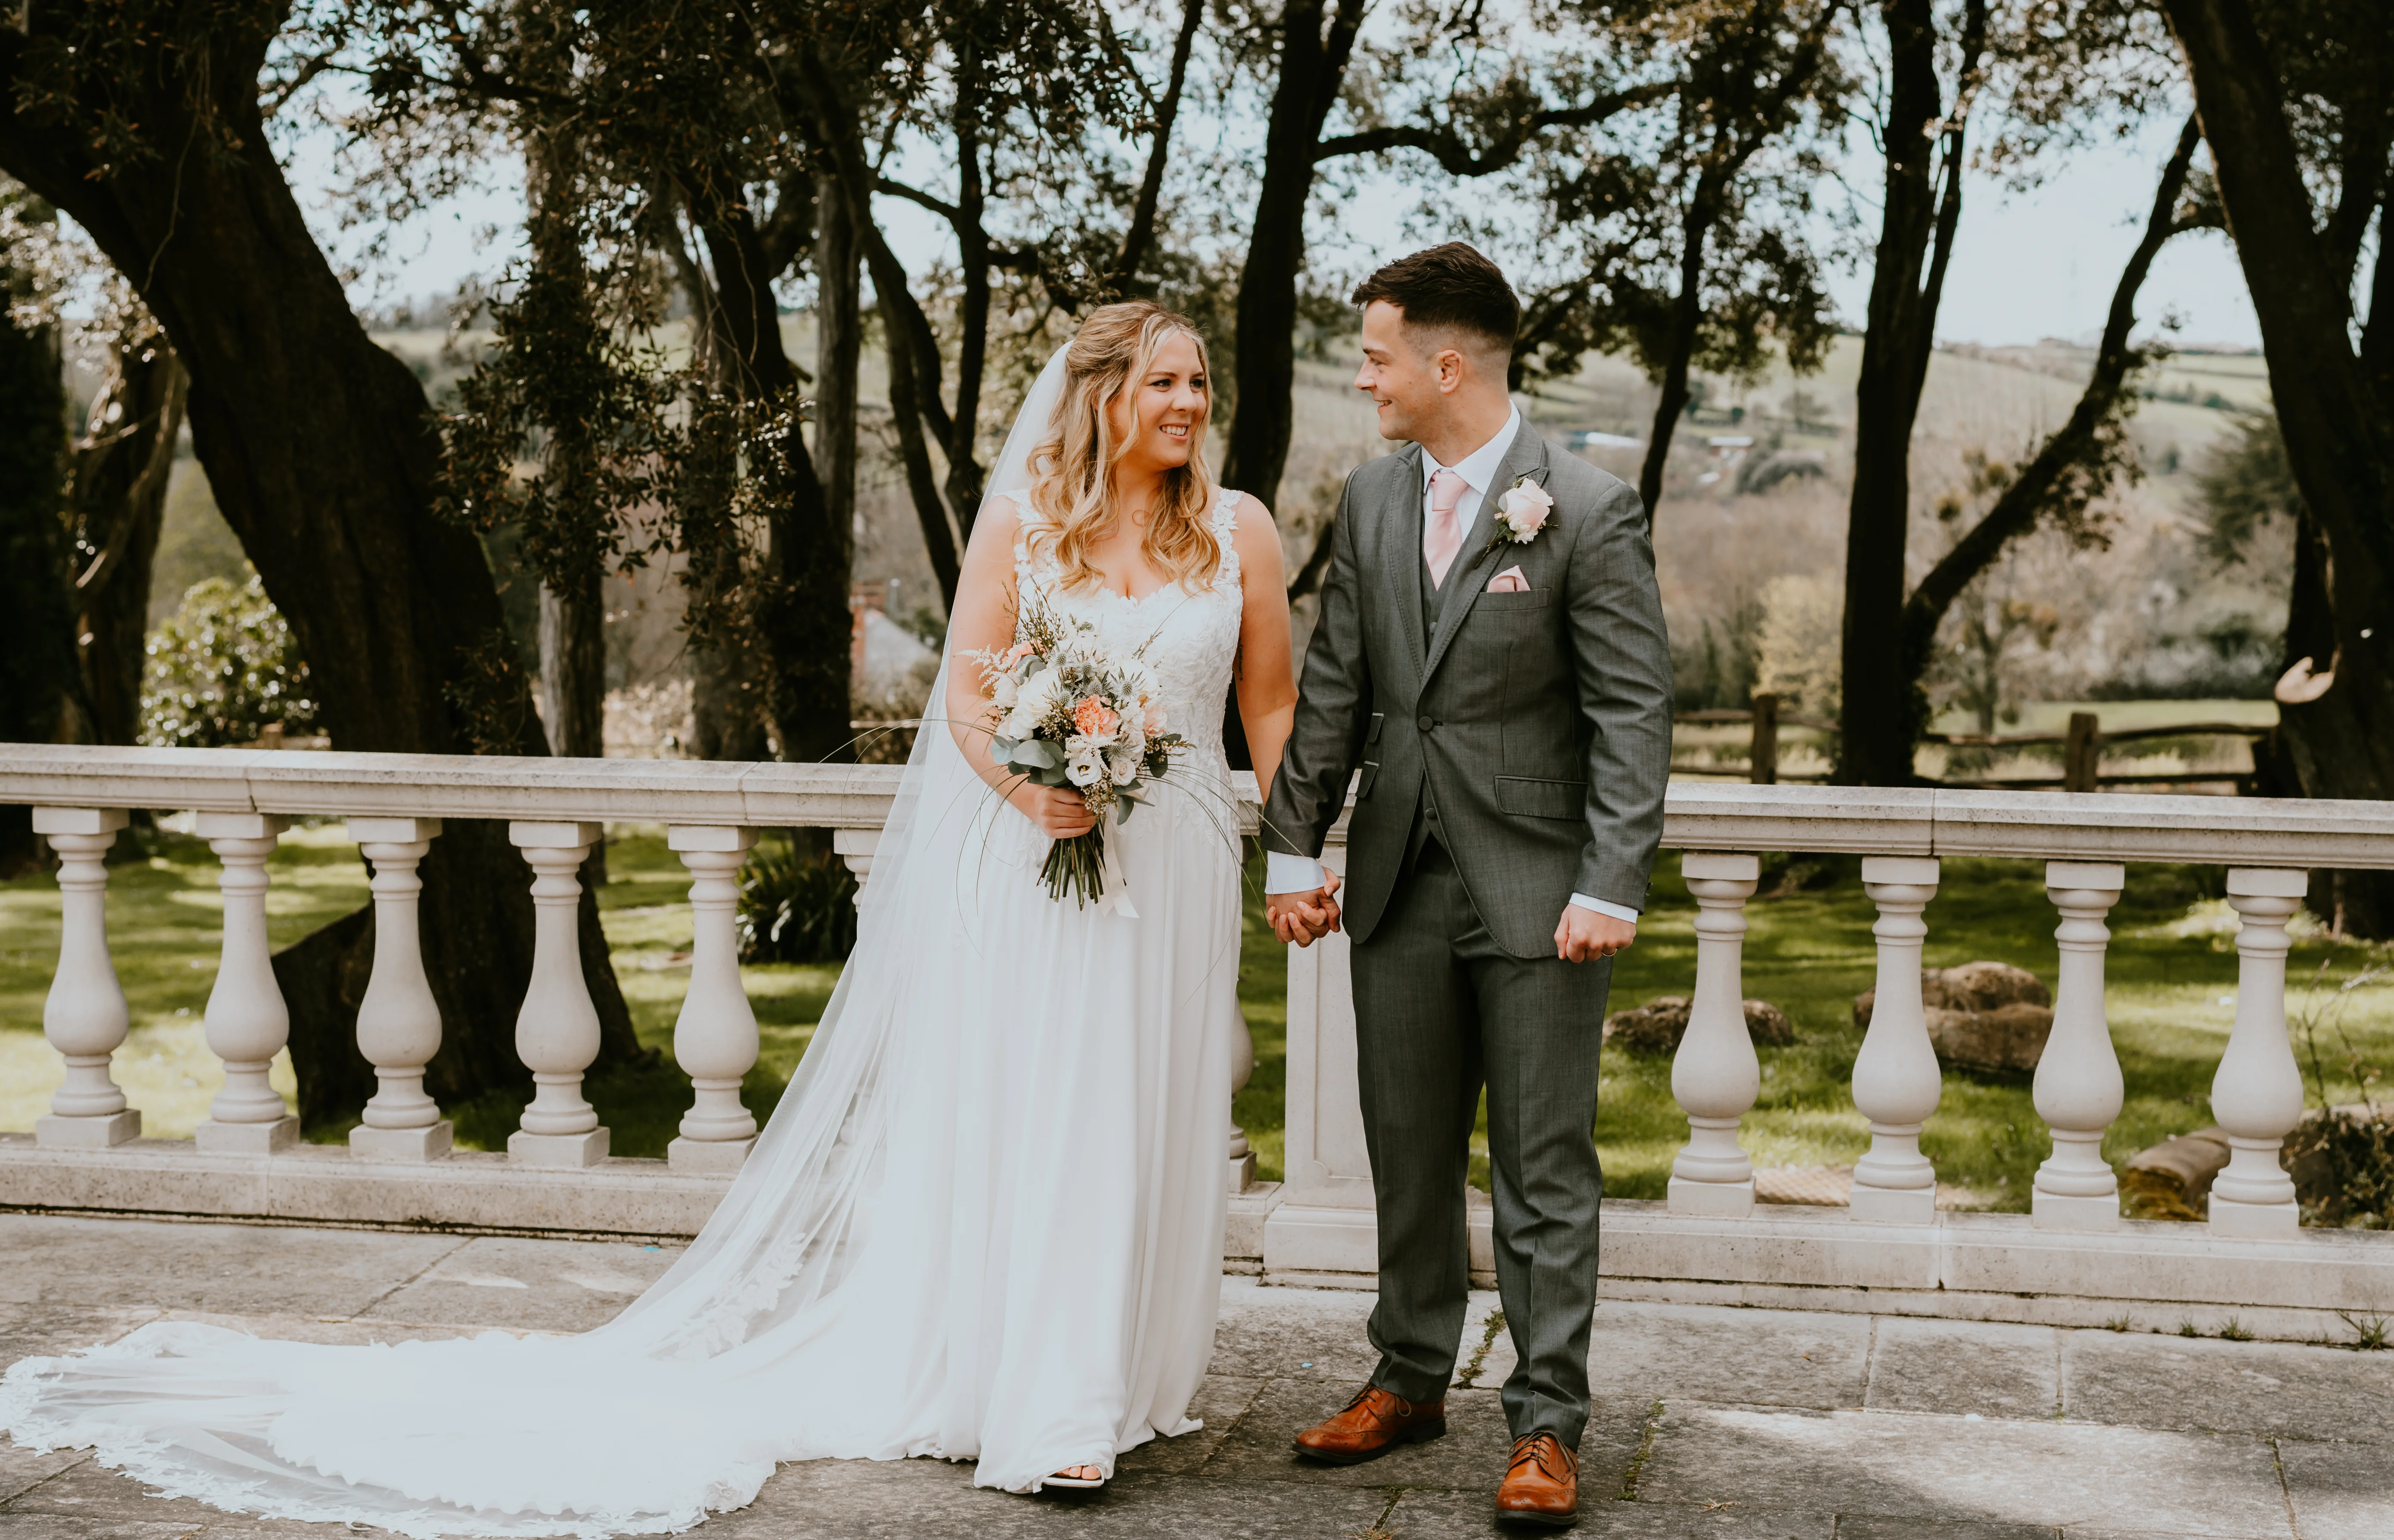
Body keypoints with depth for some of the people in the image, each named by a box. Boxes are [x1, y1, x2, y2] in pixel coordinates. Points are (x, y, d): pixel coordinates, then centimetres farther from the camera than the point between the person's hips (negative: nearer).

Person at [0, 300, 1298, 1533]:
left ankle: (1107, 1385, 18)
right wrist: (1030, 788, -22)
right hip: (1022, 863, -2)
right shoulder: (1023, 516, -1)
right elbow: (969, 696, -4)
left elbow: (1272, 708, 9)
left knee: (1130, 1128, 7)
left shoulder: (1238, 529, 5)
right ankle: (1032, 1408, 0)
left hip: (1173, 868, 2)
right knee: (1014, 1114, -4)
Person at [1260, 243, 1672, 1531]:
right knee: (1408, 1151, 13)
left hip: (1534, 886, -5)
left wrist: (1611, 889, -16)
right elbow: (1333, 689, 12)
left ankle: (1547, 1424, 8)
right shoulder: (1368, 501, 8)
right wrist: (1295, 848, 9)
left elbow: (1633, 714, -11)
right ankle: (1410, 1379, 28)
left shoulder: (1588, 513, -10)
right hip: (1400, 881, 5)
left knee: (1544, 1170, 1)